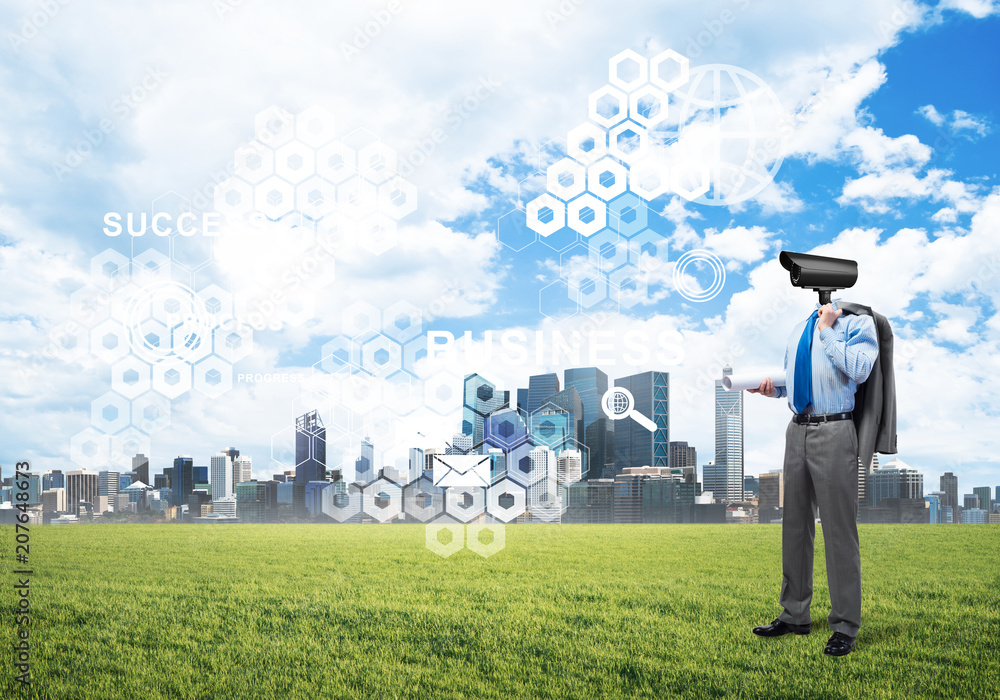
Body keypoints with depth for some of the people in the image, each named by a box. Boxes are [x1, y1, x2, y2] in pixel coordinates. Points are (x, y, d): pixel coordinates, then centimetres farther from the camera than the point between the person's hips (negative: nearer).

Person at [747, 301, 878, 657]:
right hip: (798, 430, 7)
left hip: (834, 432, -7)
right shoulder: (799, 329, 18)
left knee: (839, 528, -4)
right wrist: (774, 387, 6)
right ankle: (794, 615, 26)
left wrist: (828, 330, -12)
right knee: (795, 525, 13)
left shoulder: (858, 323, -3)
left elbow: (858, 370, -19)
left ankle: (845, 626, 7)